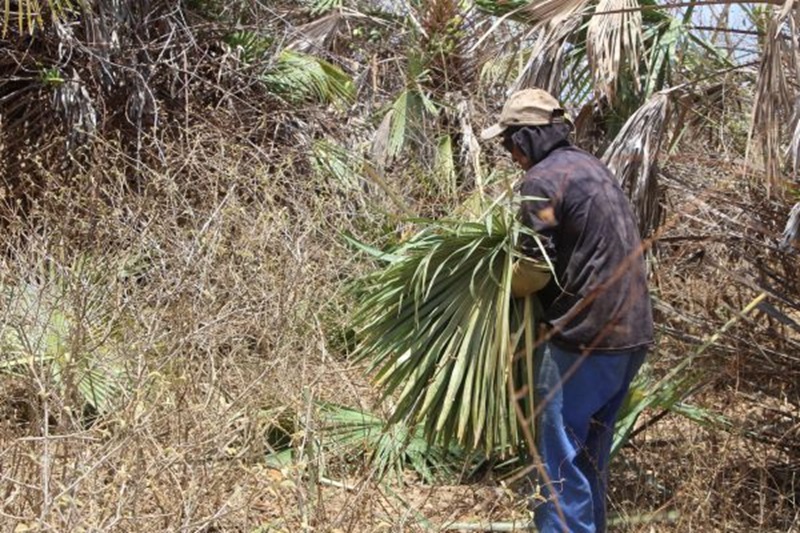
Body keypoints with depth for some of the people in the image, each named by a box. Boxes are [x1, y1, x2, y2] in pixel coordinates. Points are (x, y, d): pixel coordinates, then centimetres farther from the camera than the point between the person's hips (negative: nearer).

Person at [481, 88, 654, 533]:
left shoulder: (542, 180, -11)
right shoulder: (591, 166, 16)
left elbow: (535, 269, -13)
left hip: (586, 335, -9)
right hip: (631, 330, 9)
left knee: (560, 453, -1)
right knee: (591, 449, 19)